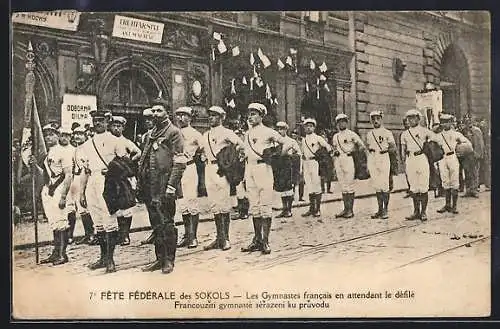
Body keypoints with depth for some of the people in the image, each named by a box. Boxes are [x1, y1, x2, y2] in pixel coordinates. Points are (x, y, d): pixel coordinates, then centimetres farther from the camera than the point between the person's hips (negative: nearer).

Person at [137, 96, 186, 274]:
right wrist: (141, 183, 14)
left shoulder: (174, 132, -5)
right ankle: (159, 258, 20)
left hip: (164, 188, -7)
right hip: (150, 188, 7)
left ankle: (169, 260, 9)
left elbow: (179, 163, -12)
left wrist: (171, 186, -18)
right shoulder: (151, 134, 18)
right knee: (156, 224, 12)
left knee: (166, 224, -1)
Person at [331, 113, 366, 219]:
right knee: (343, 186, 7)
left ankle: (350, 210, -4)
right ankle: (346, 209, 11)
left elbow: (362, 146, 1)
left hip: (348, 160, -5)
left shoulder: (351, 134, 1)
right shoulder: (335, 137, 16)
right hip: (338, 161, 5)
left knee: (349, 185, -5)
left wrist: (353, 152, -9)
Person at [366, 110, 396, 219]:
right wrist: (369, 149, 1)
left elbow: (393, 147, 1)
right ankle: (380, 209, 12)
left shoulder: (387, 133, 2)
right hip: (372, 160, 4)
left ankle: (385, 210, -1)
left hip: (383, 159, -4)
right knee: (377, 186, 7)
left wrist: (386, 149, -15)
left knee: (384, 186, -6)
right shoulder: (369, 134, 14)